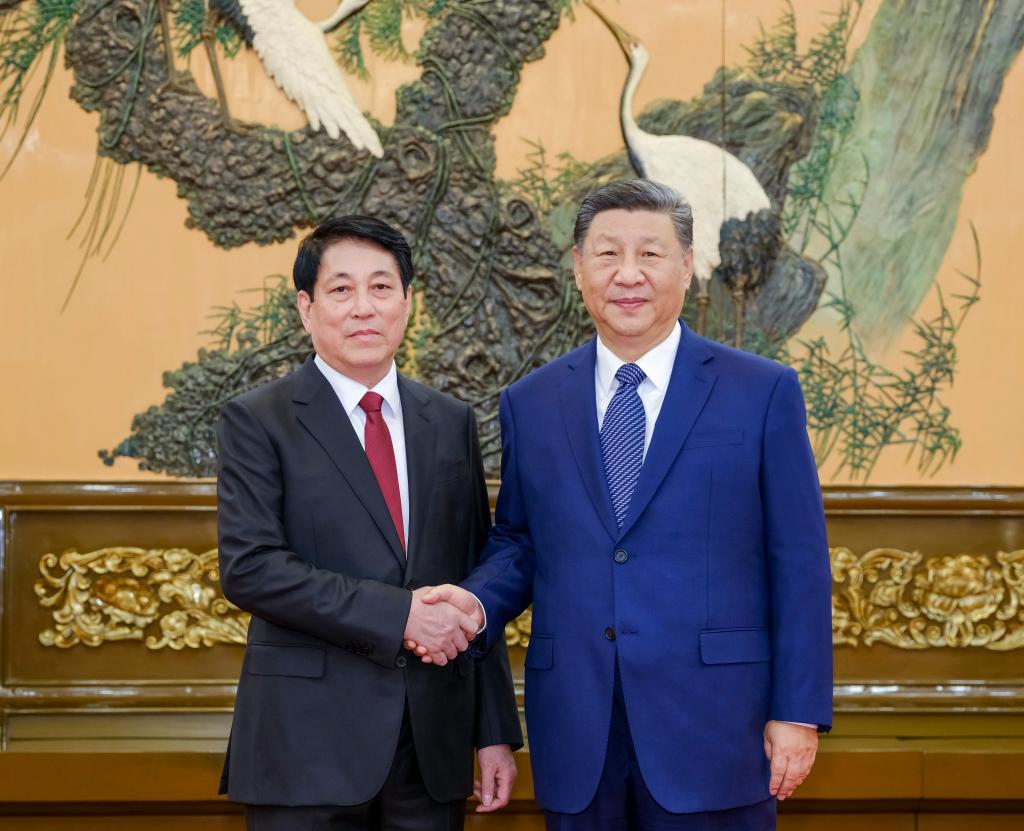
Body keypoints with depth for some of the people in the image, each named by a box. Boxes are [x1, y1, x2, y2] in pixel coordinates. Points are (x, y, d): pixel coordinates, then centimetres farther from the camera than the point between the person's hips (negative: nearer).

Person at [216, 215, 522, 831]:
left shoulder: (452, 423, 11)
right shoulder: (257, 422, -2)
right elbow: (249, 568, -13)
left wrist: (495, 732, 8)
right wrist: (396, 615, -18)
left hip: (434, 747, 4)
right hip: (309, 747, -4)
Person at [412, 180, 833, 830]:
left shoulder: (763, 392, 0)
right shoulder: (529, 404, 9)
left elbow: (799, 564, -1)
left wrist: (799, 712, -5)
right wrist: (476, 601, -5)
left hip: (713, 727, -2)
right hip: (576, 739, 3)